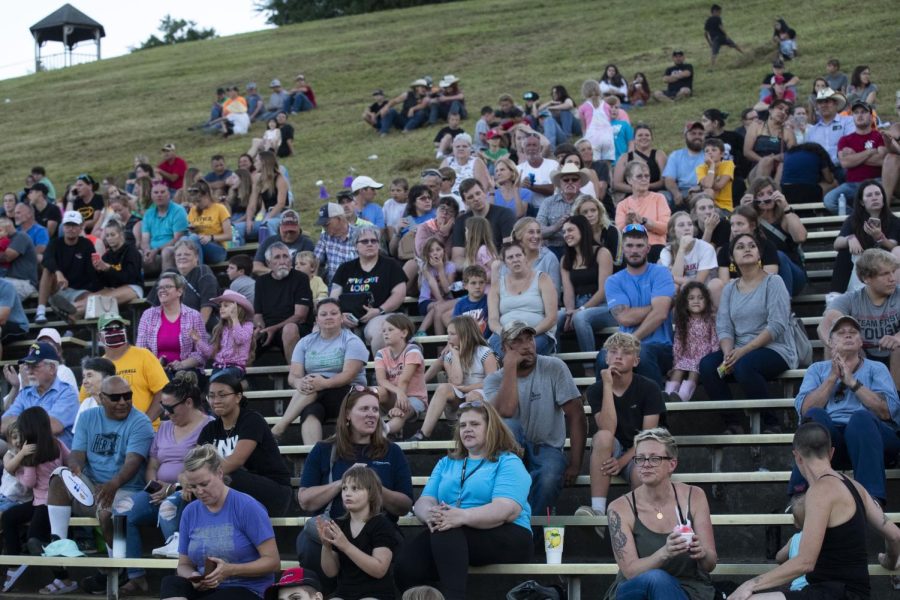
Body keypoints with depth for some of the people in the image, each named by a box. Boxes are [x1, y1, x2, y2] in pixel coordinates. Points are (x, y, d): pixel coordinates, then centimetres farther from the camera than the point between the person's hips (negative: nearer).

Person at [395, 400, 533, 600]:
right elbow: (424, 502, 11)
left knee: (446, 531, -36)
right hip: (451, 539, 4)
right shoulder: (446, 463, 24)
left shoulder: (508, 462, 5)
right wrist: (430, 514, -17)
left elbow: (507, 510, -13)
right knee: (405, 563, -29)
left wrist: (462, 516, -30)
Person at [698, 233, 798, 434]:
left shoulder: (773, 282, -2)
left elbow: (777, 325, -13)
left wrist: (743, 351, -20)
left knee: (743, 366, -35)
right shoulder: (730, 288, 14)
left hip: (775, 350, -5)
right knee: (707, 364, -22)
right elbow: (723, 327, 5)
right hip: (739, 352, 5)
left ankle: (770, 423, -19)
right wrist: (728, 354, -16)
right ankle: (732, 423, -15)